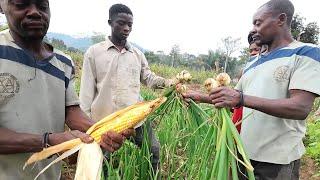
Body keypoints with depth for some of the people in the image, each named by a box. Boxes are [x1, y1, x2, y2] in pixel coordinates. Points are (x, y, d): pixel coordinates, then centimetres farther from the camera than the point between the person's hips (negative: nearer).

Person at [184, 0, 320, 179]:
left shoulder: (305, 53, -8)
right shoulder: (253, 64, 13)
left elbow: (301, 108, -22)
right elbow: (230, 101, 18)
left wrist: (241, 98, -28)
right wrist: (200, 97, 10)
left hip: (278, 159, -6)